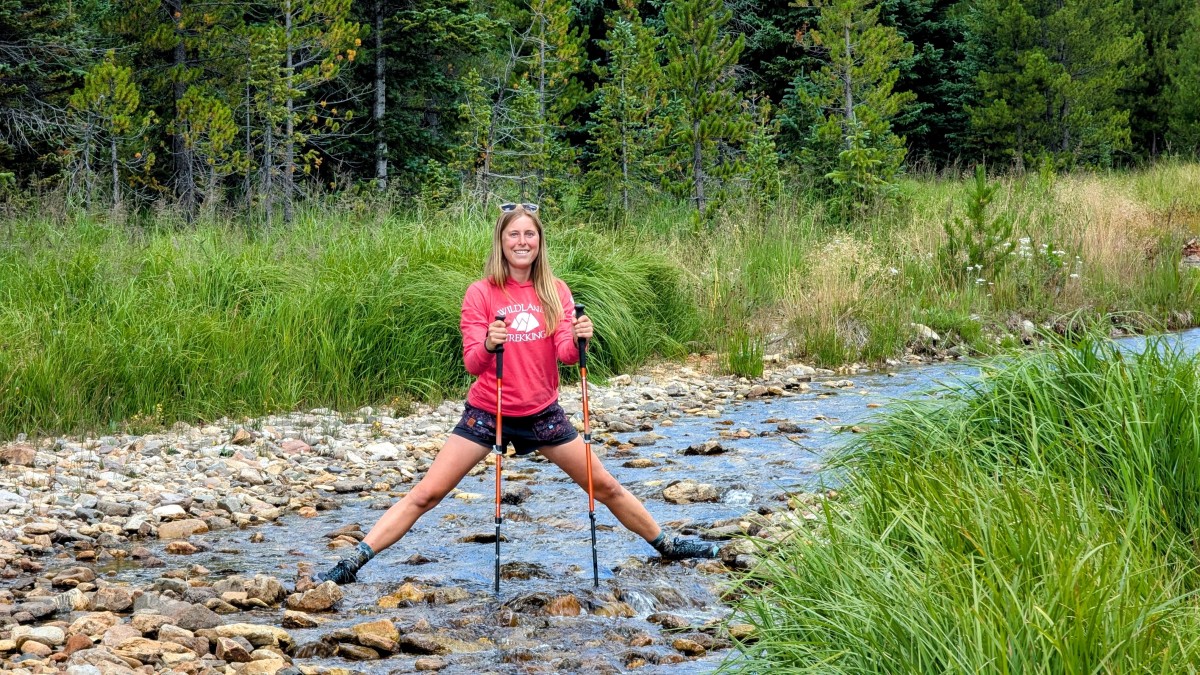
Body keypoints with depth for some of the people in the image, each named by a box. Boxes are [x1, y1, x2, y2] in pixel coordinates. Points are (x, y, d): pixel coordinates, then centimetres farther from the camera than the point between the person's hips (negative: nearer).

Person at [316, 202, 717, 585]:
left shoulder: (555, 291, 0)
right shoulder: (481, 293, -8)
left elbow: (566, 354, -8)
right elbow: (472, 363, -14)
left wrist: (578, 340, -31)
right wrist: (489, 345, -36)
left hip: (542, 413, 3)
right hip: (486, 413, -2)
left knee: (605, 487, 10)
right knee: (425, 494, -8)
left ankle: (666, 547, 28)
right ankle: (354, 562, -6)